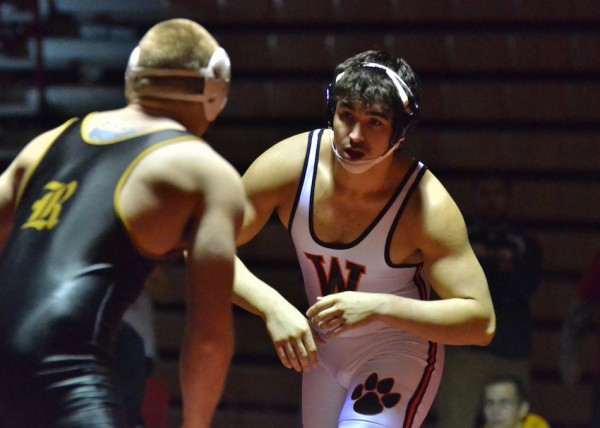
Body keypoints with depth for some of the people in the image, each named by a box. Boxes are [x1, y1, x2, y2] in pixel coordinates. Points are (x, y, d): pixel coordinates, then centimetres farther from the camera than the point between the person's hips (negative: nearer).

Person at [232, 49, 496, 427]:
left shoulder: (428, 207, -28)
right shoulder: (289, 165, -20)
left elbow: (481, 322, -29)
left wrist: (378, 307, -41)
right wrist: (272, 306, -35)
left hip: (399, 356, -5)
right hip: (322, 350, 5)